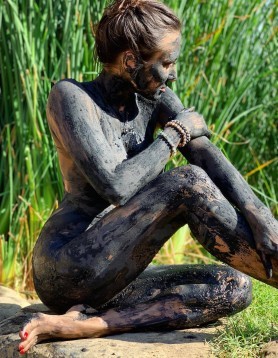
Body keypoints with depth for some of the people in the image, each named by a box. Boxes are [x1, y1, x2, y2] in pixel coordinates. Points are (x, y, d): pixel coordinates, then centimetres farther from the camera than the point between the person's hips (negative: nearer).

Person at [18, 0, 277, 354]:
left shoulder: (154, 99, 7)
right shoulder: (70, 95, -12)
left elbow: (207, 158, -8)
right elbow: (114, 186, -23)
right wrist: (174, 133, -11)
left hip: (115, 280, 8)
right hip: (67, 268, -7)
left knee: (234, 288, -12)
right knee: (187, 184, -24)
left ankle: (83, 324, -21)